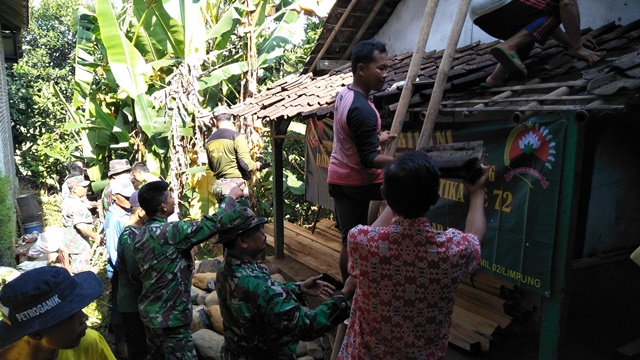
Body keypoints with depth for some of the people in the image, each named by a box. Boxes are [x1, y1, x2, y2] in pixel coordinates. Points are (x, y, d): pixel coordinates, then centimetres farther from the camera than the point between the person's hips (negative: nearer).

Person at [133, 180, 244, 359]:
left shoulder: (141, 235, 2)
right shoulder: (170, 232, -24)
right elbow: (212, 224, -24)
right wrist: (231, 197, -10)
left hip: (150, 314, 9)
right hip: (170, 318, -8)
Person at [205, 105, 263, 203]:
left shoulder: (209, 141, 8)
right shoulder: (236, 136, -12)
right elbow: (246, 163, -17)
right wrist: (257, 165, 2)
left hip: (218, 187, 6)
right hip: (235, 184, -6)